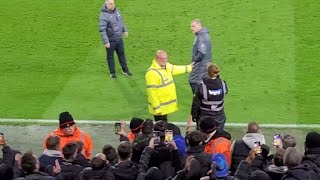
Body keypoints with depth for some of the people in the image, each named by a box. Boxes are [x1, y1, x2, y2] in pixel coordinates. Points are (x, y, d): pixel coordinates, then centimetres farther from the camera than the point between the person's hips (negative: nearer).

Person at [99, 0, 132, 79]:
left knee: (121, 54, 18)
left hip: (119, 39, 6)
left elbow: (121, 21, 17)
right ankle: (112, 73, 25)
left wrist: (125, 30, 17)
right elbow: (102, 30, -23)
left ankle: (125, 70, 33)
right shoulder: (104, 15, -22)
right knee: (110, 56, 10)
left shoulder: (116, 11, 0)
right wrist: (106, 42, -24)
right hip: (110, 41, -6)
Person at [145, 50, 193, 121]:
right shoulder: (152, 73, -24)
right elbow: (152, 92, -24)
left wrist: (189, 67, 41)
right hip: (160, 107, -9)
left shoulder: (166, 66, 4)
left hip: (167, 105, 9)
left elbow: (176, 69, 27)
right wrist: (156, 108, -24)